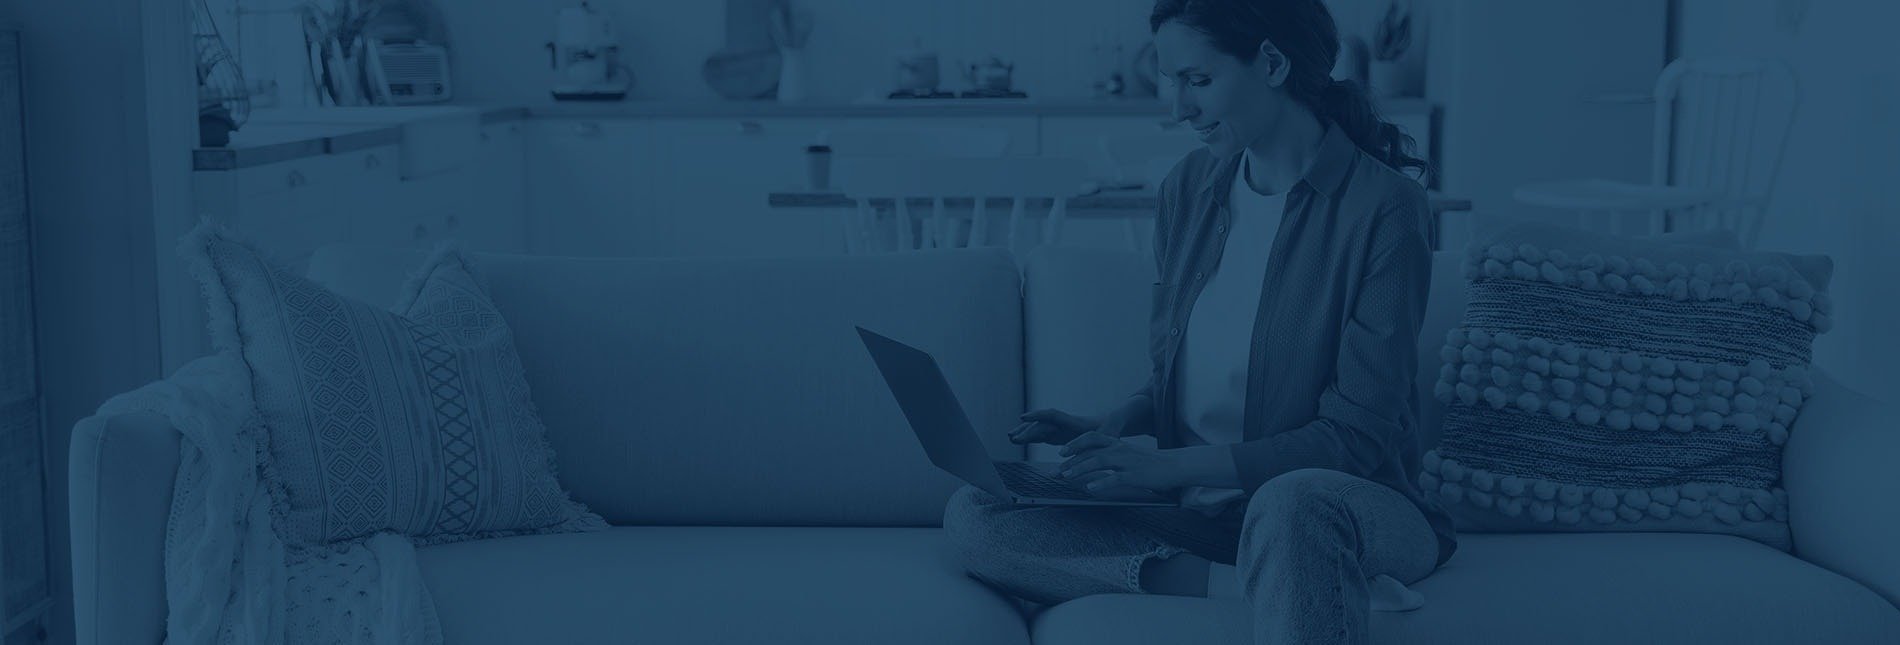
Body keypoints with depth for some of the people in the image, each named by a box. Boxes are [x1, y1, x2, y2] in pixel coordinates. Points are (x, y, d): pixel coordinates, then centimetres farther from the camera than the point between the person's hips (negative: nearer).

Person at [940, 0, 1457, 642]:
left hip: (1349, 502, -8)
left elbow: (1360, 433, -15)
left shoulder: (1382, 205, -12)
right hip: (1200, 510, 8)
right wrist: (1110, 426, -2)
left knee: (1294, 502, -44)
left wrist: (1172, 465, -19)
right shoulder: (1189, 186, 8)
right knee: (973, 516, -14)